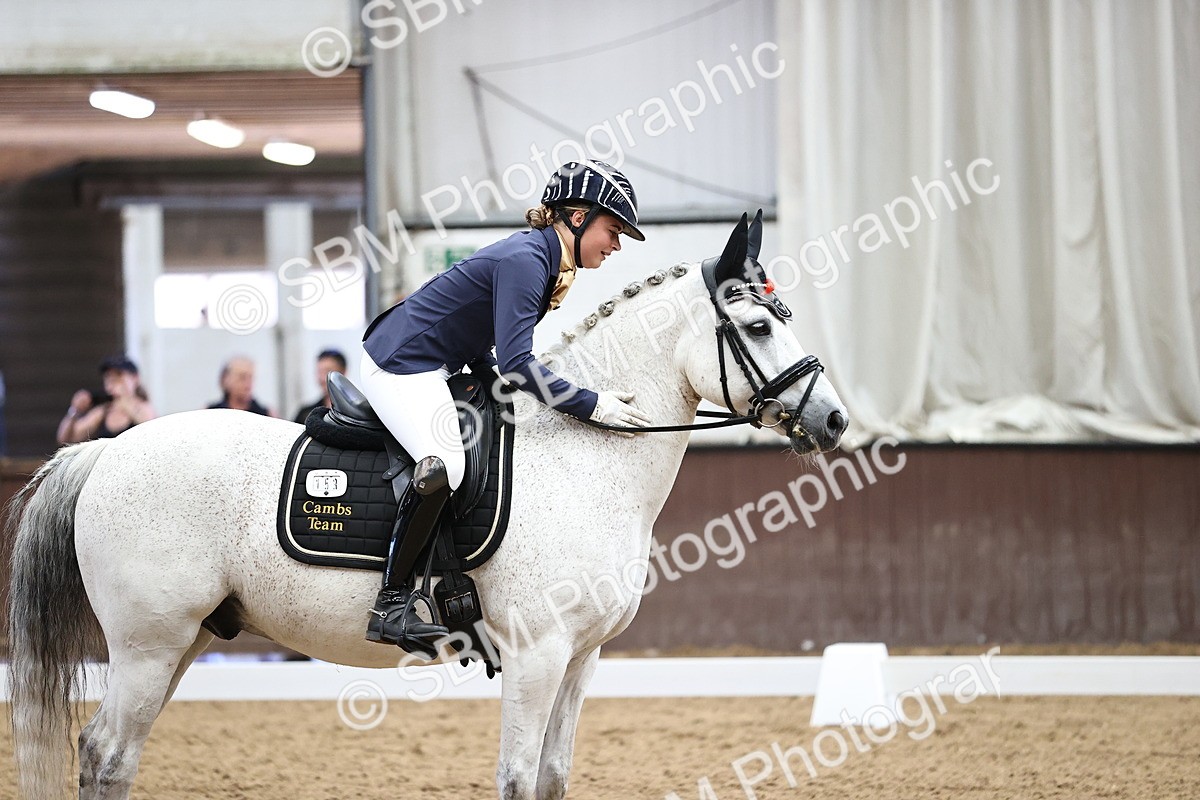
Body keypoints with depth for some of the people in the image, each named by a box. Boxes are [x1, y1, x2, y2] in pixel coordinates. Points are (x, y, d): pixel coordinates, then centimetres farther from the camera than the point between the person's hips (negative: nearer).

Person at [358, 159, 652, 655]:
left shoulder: (539, 258, 11)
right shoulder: (524, 261, -20)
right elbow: (516, 364, -27)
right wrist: (592, 406, -23)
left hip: (431, 367, 11)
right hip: (401, 366, -11)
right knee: (444, 465, -31)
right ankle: (390, 604, -26)